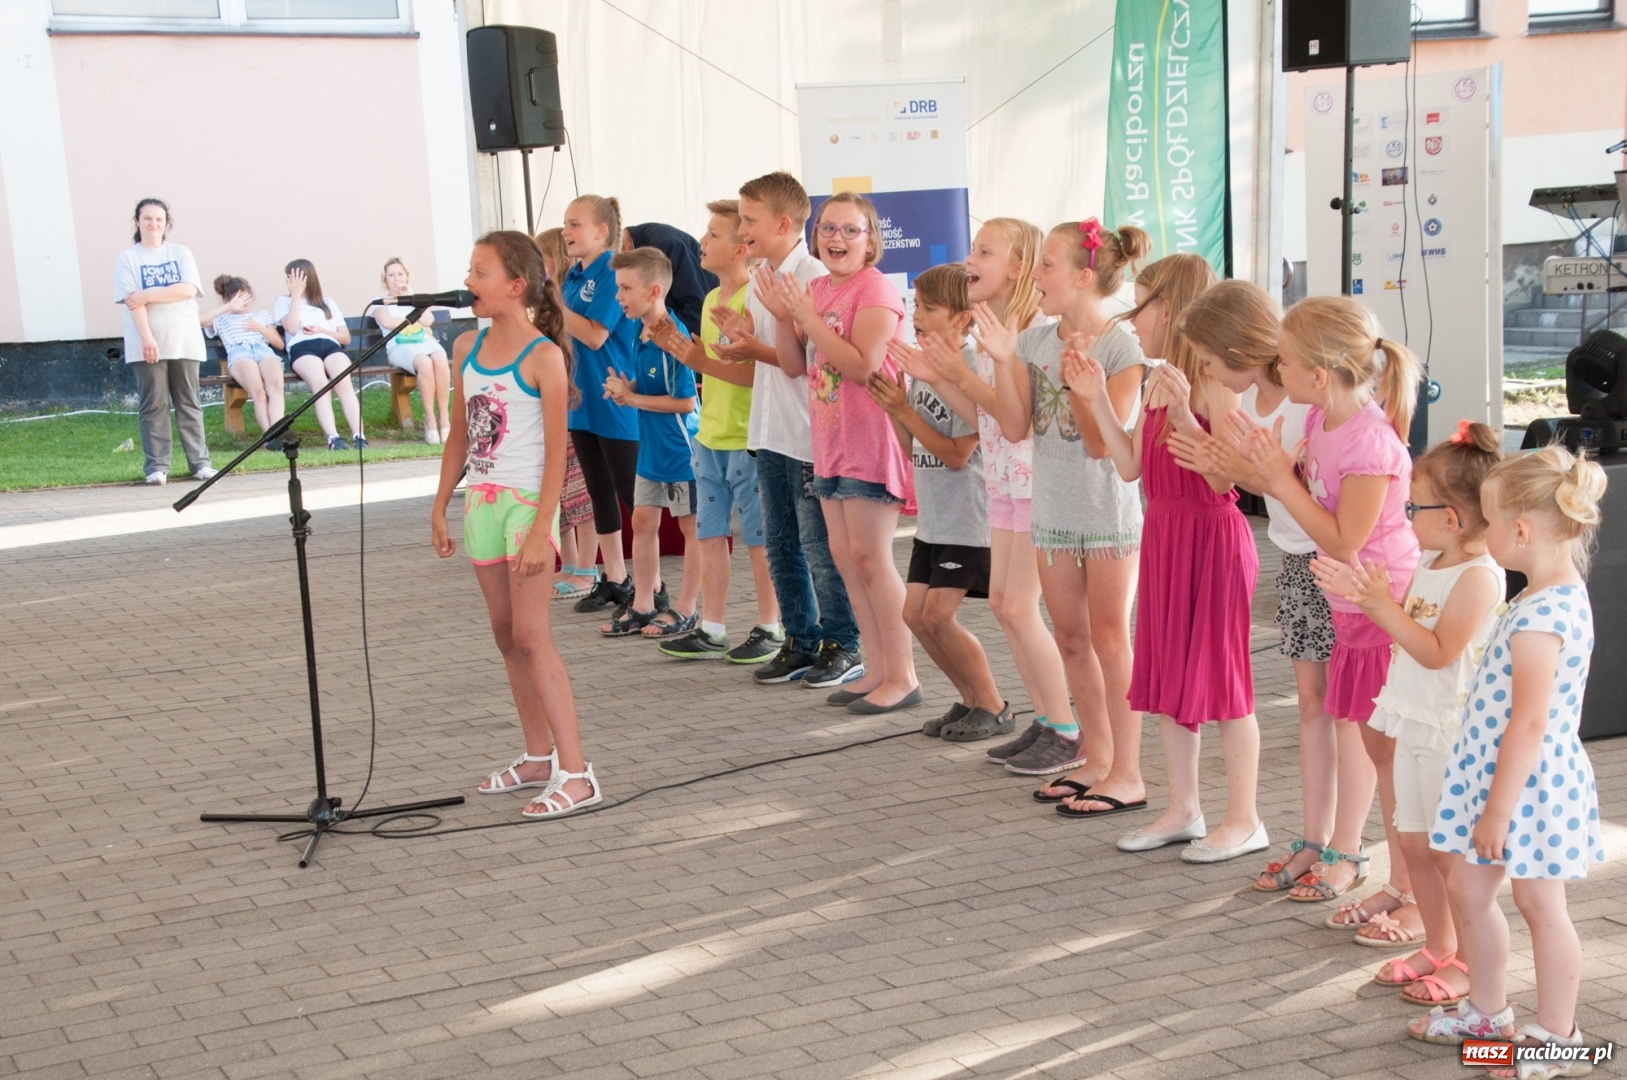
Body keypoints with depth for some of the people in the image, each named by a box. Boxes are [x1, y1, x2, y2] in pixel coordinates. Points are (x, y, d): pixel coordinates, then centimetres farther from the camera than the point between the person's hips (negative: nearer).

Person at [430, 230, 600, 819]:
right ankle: (539, 757, 20)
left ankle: (575, 772, -8)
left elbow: (556, 451, -13)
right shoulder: (466, 348, 8)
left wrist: (540, 530, -18)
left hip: (527, 500, -7)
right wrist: (440, 507, 12)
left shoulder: (543, 356, -11)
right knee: (506, 634, 10)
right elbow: (458, 436, 15)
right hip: (481, 501, 7)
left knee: (530, 635, -11)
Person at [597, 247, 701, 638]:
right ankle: (642, 607, 25)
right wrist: (625, 390, -2)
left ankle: (685, 612, 13)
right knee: (642, 521, 14)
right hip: (650, 446, 10)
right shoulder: (640, 335, 5)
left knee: (692, 526, 4)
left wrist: (632, 398, -17)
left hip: (680, 448, -10)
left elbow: (685, 401, -24)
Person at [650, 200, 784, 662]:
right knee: (710, 534, 11)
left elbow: (762, 371, -22)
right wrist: (679, 347, 6)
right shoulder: (711, 299, 13)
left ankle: (770, 630, 13)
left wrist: (705, 361, -25)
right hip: (709, 436, 8)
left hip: (748, 439, -8)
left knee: (759, 539, 2)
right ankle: (710, 630, 18)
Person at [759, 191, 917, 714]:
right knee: (845, 557, 11)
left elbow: (862, 365, -23)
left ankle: (903, 676, 2)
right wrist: (782, 317, -3)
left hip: (870, 441, -9)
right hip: (830, 442, 9)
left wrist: (808, 316, -20)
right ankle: (879, 668, 20)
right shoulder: (815, 289, 13)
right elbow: (795, 366, 12)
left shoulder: (875, 289, -12)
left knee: (870, 558, -7)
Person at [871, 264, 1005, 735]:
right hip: (932, 517, 9)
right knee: (915, 613, 7)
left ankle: (994, 708, 6)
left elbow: (957, 454, -18)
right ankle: (971, 699, 22)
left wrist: (904, 411, -18)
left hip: (967, 520, -9)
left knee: (937, 616, -10)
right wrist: (892, 407, -3)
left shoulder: (972, 370, -17)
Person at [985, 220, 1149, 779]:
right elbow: (1016, 428, -2)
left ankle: (1128, 775, 7)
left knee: (1109, 639, -2)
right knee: (1071, 638, 13)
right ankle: (1096, 758, 26)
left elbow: (1101, 444, -16)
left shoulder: (1121, 347, -14)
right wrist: (1002, 359, -11)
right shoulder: (1034, 341, 3)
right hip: (1053, 511, 6)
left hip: (1107, 511, -6)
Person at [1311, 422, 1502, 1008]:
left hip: (1451, 734, -9)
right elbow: (1404, 628, 17)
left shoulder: (1478, 576, -19)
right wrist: (1363, 596, 3)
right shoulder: (1428, 565, 9)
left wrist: (1382, 603, -27)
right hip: (1416, 727, 9)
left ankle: (1469, 964, 13)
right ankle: (1437, 948, 30)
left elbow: (1437, 651, -24)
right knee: (1414, 844, 16)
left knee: (1450, 851, 0)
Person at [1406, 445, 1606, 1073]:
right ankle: (1487, 1010, 34)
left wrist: (1499, 808, -21)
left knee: (1539, 905, 5)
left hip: (1528, 785, -10)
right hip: (1500, 777, 10)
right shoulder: (1556, 596, 6)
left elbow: (1529, 723, -26)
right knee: (1467, 888, 18)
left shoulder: (1542, 619, -26)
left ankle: (1556, 1037, 20)